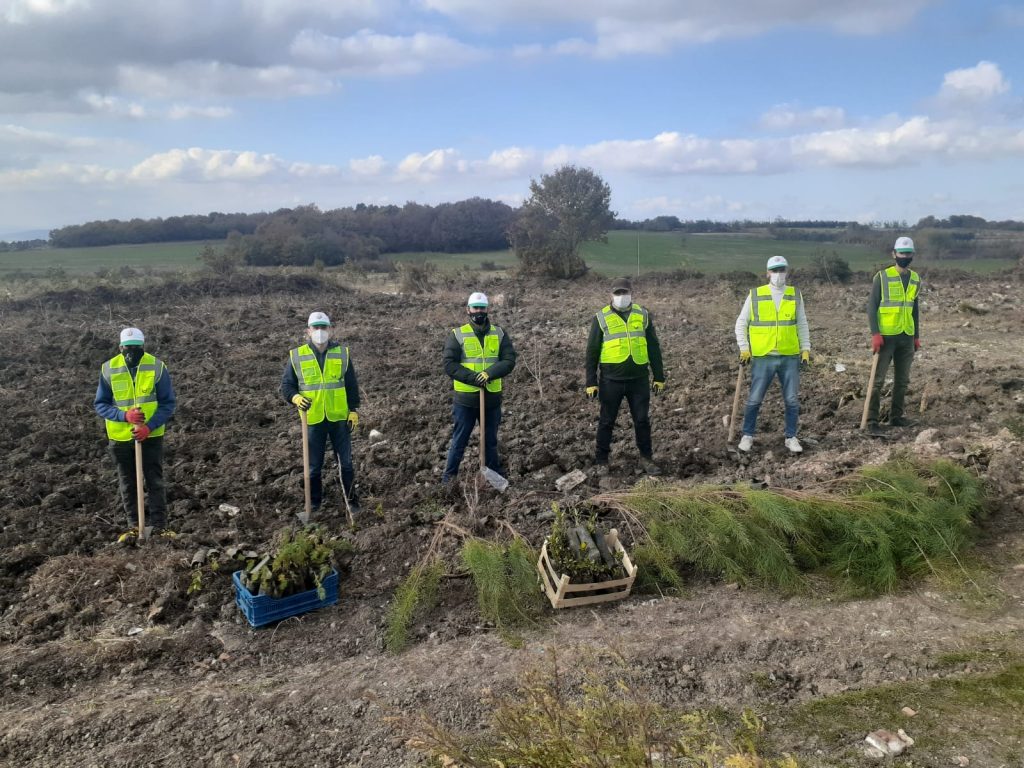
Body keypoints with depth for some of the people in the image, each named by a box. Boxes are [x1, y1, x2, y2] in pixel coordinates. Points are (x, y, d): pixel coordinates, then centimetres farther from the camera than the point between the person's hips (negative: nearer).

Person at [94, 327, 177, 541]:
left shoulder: (157, 367, -11)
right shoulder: (108, 369, -8)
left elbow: (168, 403, -8)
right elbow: (100, 404, -3)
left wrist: (149, 426, -21)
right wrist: (124, 415, -21)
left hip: (151, 435, -1)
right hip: (120, 437, 2)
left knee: (155, 481, 5)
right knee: (127, 484, 12)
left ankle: (159, 525, 13)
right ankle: (134, 525, 24)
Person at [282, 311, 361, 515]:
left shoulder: (342, 353, 0)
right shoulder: (297, 356, -3)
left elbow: (352, 385, 6)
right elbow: (286, 384, 3)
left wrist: (354, 410, 1)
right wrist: (295, 397, -17)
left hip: (339, 417, 1)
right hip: (313, 419, 0)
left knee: (346, 461, 9)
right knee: (314, 465, 10)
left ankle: (352, 499, 23)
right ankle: (314, 503, 26)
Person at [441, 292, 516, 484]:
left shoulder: (499, 333, 4)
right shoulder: (457, 334, -4)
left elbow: (510, 360, -3)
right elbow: (449, 364, -9)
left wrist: (490, 373, -19)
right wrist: (473, 377, -19)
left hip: (492, 397, 2)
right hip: (465, 398, -2)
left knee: (491, 439, 16)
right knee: (459, 439, 8)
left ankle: (494, 473, 30)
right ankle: (449, 474, 22)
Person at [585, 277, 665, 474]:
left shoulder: (643, 315, 6)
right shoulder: (601, 318, 0)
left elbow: (654, 348, 10)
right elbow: (592, 352, 1)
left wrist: (659, 377, 7)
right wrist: (591, 382, -3)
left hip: (639, 379, 2)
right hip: (611, 380, -1)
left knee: (642, 420, 7)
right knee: (606, 421, 7)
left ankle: (646, 458, 22)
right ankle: (602, 461, 20)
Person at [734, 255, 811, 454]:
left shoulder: (795, 295, 6)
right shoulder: (755, 295, -1)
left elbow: (802, 324, 12)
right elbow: (741, 323, 4)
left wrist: (805, 349, 5)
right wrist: (744, 348, -3)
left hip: (790, 357, 2)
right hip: (762, 357, -2)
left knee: (792, 400, 5)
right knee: (754, 399, 3)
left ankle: (791, 437, 19)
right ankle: (747, 436, 18)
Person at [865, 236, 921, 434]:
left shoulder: (915, 279, 10)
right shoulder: (882, 277, -7)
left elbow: (914, 308, 18)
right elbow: (872, 306, -8)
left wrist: (917, 336, 16)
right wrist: (875, 334, -16)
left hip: (907, 337, 6)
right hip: (886, 336, -6)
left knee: (902, 379, 11)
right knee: (878, 379, -4)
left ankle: (896, 416, 22)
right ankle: (872, 420, 0)